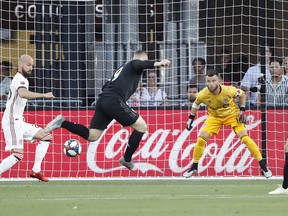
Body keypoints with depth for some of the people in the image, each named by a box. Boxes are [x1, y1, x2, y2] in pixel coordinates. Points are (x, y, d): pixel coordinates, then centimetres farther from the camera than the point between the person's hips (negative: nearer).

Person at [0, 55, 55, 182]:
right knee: (18, 155, -20)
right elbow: (22, 93, -38)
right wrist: (43, 95, -45)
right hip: (12, 122, -10)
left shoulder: (23, 80, 18)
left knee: (46, 136, 9)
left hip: (19, 122, 10)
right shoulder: (19, 79, -15)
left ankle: (36, 170, 5)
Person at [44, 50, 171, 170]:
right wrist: (156, 64, -36)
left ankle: (62, 123, -1)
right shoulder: (134, 64, 7)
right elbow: (140, 64, -19)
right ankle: (127, 159, 5)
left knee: (92, 136, 10)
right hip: (114, 101, -8)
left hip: (102, 100, 8)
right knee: (141, 126, 2)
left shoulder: (123, 68, 32)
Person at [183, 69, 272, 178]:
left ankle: (263, 166, -3)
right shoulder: (203, 95, -24)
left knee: (245, 138, -15)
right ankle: (194, 167, 9)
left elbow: (242, 94, -7)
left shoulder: (228, 90, -30)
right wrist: (191, 119, 4)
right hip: (214, 116, 2)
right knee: (201, 139, -12)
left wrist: (242, 111, -11)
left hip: (232, 115, -2)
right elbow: (196, 104, 1)